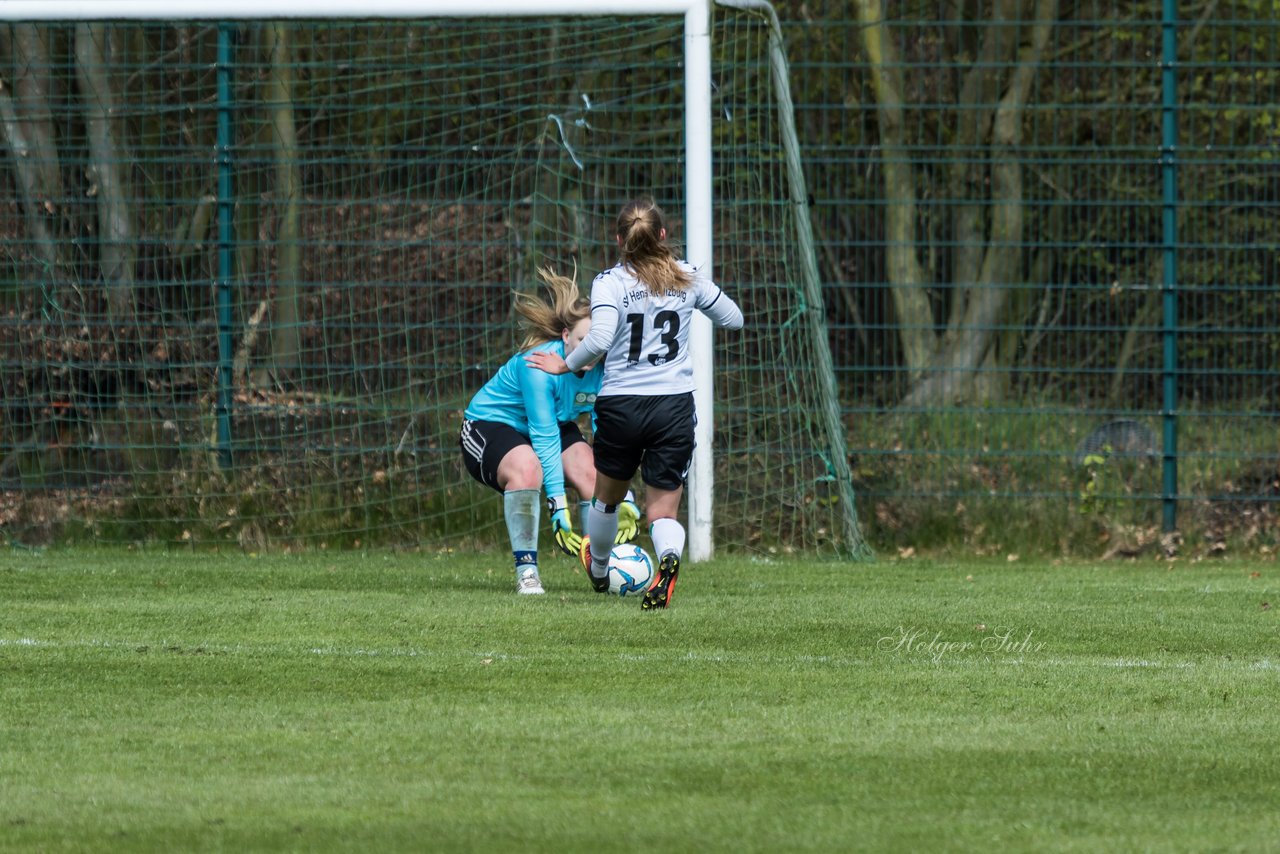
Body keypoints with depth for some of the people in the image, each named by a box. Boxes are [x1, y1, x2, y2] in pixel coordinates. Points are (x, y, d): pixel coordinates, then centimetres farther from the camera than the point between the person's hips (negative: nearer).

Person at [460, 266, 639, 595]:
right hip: (490, 424, -6)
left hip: (555, 424, 6)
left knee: (591, 472, -20)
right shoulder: (539, 364, -34)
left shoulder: (603, 369, -17)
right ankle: (526, 570, -24)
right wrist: (558, 505, -36)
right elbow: (544, 438, -34)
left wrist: (624, 498, -18)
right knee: (527, 468, -36)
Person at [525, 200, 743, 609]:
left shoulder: (610, 282, -7)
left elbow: (599, 340, -22)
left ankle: (598, 568, 49)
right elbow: (733, 318, 16)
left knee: (607, 495, 25)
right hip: (675, 405, 1)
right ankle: (669, 558, -31)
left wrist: (565, 365, -6)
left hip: (621, 406, -1)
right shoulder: (687, 278, 3)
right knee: (663, 510, 3)